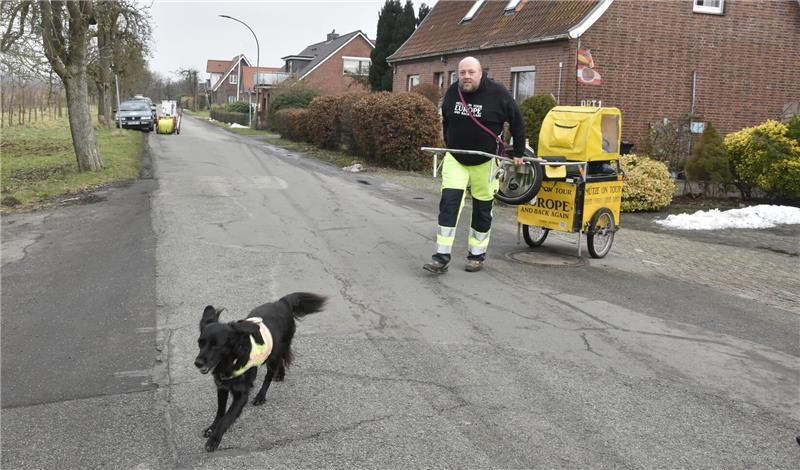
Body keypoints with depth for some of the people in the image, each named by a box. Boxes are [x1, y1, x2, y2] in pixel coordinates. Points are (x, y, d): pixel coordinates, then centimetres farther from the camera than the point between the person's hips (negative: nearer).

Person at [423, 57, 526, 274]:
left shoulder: (497, 93, -12)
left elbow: (517, 121, -2)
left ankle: (477, 255, 21)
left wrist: (518, 153, 1)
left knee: (482, 209, 6)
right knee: (449, 203, -10)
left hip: (485, 162, -2)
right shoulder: (452, 92, 0)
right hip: (455, 159, 2)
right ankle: (441, 257, -8)